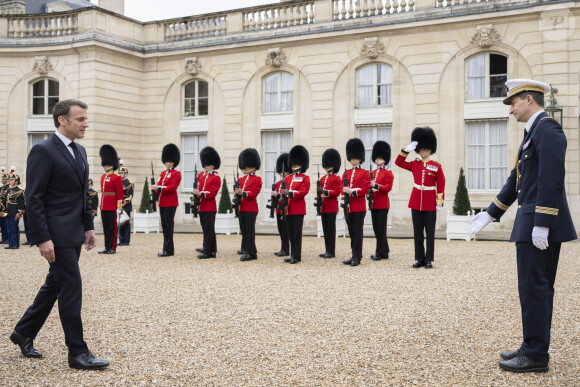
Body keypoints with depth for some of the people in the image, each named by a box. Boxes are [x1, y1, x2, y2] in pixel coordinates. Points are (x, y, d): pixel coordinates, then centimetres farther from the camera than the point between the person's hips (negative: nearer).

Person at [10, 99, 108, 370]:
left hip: (74, 233, 9)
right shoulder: (43, 151, -13)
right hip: (56, 234, -9)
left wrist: (89, 227, 15)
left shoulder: (79, 151, 13)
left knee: (54, 285, 17)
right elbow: (34, 199, -16)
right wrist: (42, 239, -20)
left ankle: (24, 332, 33)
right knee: (71, 289, -5)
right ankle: (78, 353, 4)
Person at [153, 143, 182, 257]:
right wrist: (155, 187, -8)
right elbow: (159, 185, 14)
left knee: (168, 225, -8)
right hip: (162, 203, 8)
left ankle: (167, 250, -7)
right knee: (164, 226, 9)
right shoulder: (163, 173, 18)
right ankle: (170, 248, 16)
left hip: (170, 203, -8)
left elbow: (172, 187, -16)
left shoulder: (176, 174, -6)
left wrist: (159, 188, -24)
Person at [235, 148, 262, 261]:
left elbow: (254, 193, -12)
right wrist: (237, 194, -4)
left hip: (251, 209, -7)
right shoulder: (241, 179, 17)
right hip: (242, 208, 7)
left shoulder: (257, 179, -3)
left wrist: (243, 193, -24)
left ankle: (250, 253, 0)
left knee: (249, 231, -5)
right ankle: (252, 251, 17)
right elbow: (238, 191, 18)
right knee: (244, 231, 9)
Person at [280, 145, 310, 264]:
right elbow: (284, 191, 15)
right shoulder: (288, 178, 17)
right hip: (289, 209, 6)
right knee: (291, 233, 8)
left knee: (297, 232, -6)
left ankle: (297, 256, -3)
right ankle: (293, 255, 14)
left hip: (298, 209, -6)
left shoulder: (305, 178, 0)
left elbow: (303, 192, -12)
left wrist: (289, 193, -22)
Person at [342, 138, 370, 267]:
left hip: (359, 208, -5)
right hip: (348, 207, 5)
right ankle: (354, 255, 16)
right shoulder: (346, 173, 15)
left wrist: (351, 191, -20)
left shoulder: (365, 173, 1)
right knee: (351, 233, 9)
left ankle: (357, 258, -1)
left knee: (358, 233, -4)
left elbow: (365, 189, -9)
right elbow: (343, 189, 11)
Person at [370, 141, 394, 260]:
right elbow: (368, 187, 18)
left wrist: (375, 185, -22)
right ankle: (385, 252, 17)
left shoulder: (388, 173, -1)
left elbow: (388, 187, -11)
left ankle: (379, 253, -1)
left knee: (381, 229, -5)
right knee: (377, 229, 9)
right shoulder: (372, 173, 17)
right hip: (373, 204, 7)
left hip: (382, 205, -7)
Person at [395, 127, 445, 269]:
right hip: (416, 203, 3)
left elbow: (441, 186, 0)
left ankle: (429, 260, 9)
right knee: (417, 232, 6)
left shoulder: (437, 167, 0)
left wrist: (439, 203, -6)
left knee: (430, 232, 2)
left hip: (430, 204, -3)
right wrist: (407, 149, -3)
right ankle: (419, 259, 13)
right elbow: (398, 162, 8)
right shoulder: (414, 165, 7)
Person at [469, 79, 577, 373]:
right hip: (530, 224, 10)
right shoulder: (533, 133, 19)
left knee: (534, 288, -5)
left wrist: (541, 225, -24)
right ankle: (533, 347, 22)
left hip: (541, 225, -10)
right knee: (538, 288, 13)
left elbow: (552, 180, -22)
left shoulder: (547, 129, -13)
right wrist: (489, 214, 24)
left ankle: (536, 357, 2)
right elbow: (516, 180, 23)